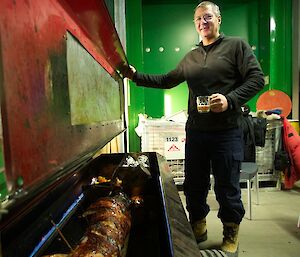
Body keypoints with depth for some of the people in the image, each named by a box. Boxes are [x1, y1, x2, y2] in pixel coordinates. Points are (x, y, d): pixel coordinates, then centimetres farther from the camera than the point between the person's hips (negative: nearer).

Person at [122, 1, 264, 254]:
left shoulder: (236, 45, 2)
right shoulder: (190, 58, 16)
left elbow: (257, 78, -6)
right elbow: (166, 80, 19)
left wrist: (230, 99, -20)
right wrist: (136, 76, 10)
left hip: (226, 132, -4)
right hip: (195, 131, 5)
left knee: (227, 188, 6)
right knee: (194, 185, 13)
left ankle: (231, 234, 31)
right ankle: (198, 227, 36)